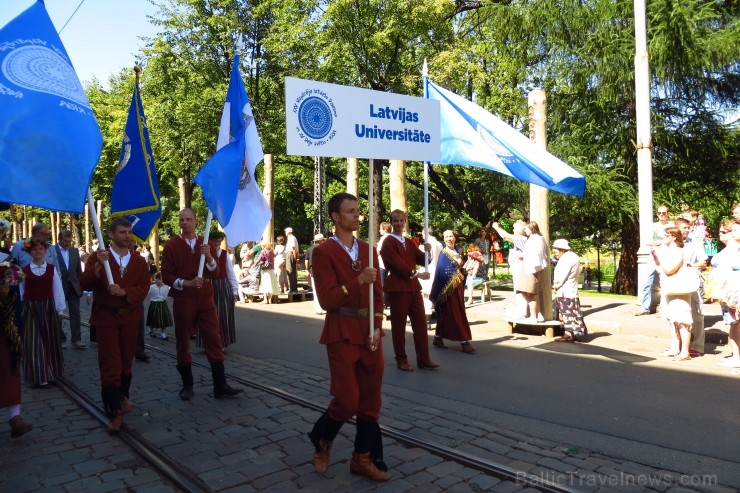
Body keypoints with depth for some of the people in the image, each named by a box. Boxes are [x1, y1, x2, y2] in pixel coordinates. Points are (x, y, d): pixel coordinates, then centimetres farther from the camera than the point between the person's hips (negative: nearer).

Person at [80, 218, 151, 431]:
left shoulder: (139, 261, 5)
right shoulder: (98, 256, -2)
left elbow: (143, 288, -5)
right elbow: (85, 285, -14)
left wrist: (123, 292, -23)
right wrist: (98, 265, -30)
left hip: (130, 317, 3)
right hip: (106, 317, -3)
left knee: (126, 361, 14)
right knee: (110, 364, -6)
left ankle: (123, 396, 34)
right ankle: (115, 411, -4)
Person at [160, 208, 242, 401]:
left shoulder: (206, 244, 10)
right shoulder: (171, 245, -1)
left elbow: (215, 273, 5)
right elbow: (166, 276, -4)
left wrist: (209, 256, -13)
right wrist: (187, 283, -19)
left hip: (205, 298, 2)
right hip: (182, 300, -2)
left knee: (214, 341, -2)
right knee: (183, 343, 6)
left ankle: (220, 385, 2)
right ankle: (187, 385, 18)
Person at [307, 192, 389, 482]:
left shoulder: (367, 250, 11)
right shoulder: (324, 252, -8)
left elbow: (377, 293, 11)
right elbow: (327, 300, -14)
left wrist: (376, 327, -2)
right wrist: (359, 281, -21)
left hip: (370, 332, 6)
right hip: (342, 333, -6)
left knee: (371, 400, 10)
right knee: (347, 401, -3)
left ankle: (363, 458, 25)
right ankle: (321, 442, 27)